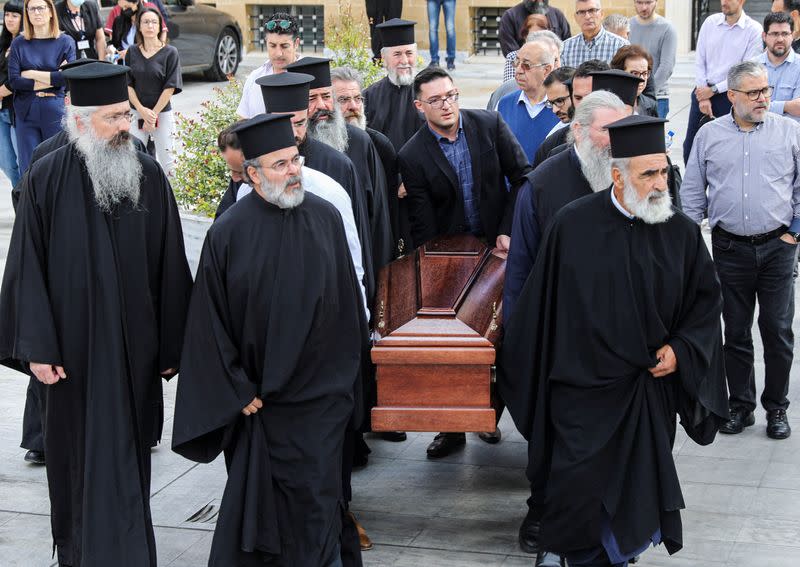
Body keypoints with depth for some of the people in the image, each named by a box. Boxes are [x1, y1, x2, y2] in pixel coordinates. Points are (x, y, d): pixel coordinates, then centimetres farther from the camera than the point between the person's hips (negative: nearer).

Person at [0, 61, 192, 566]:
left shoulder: (149, 176, -2)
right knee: (77, 453, 12)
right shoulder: (47, 178, -7)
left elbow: (170, 267, 2)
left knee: (127, 456, 8)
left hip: (134, 349, 1)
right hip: (74, 348, -1)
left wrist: (171, 345, 2)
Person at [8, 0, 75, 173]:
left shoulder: (65, 42, 5)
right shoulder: (18, 43, 8)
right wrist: (51, 80, -9)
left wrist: (32, 74, -6)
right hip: (26, 112, 1)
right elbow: (14, 80, -3)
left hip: (55, 111, -1)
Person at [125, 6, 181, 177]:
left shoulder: (170, 52, -4)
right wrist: (142, 110, -10)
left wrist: (153, 114, -11)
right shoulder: (132, 52, 4)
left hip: (163, 114, -2)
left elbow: (170, 88, -7)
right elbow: (127, 84, 3)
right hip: (137, 113, 2)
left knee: (166, 162, 2)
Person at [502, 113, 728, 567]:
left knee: (638, 482, 11)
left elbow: (706, 301, 7)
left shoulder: (682, 233, -4)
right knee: (578, 484, 2)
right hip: (581, 386, -2)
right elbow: (542, 302, 0)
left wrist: (681, 349, -7)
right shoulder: (574, 224, -8)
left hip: (649, 388, 2)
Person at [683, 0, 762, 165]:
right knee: (690, 145, 7)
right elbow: (699, 61, 3)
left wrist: (713, 90, -10)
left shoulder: (754, 30, -7)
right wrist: (703, 98, -5)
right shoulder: (710, 22, 4)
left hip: (729, 96, -4)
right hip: (702, 91, 4)